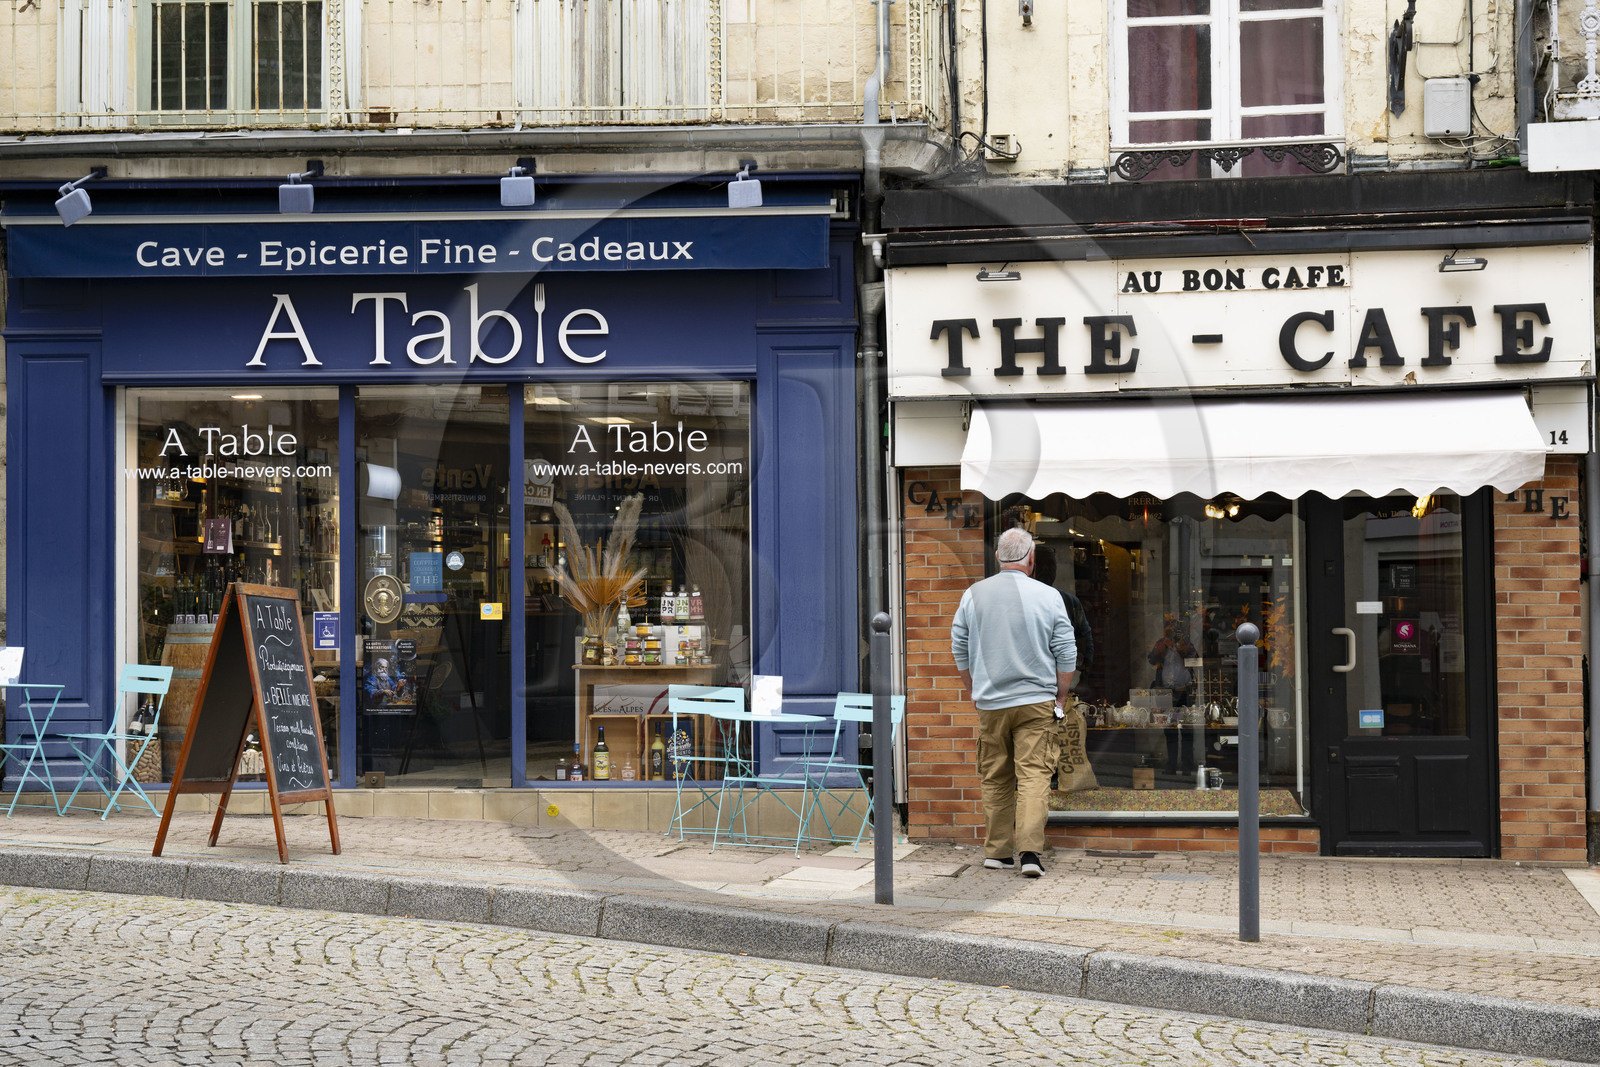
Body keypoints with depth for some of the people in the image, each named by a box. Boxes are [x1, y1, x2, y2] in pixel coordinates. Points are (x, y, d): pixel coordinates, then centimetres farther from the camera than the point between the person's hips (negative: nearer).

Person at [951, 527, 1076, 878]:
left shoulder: (973, 595, 3)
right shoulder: (1047, 597, -4)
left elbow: (959, 650, 10)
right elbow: (1066, 654, -1)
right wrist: (1061, 695, 13)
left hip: (990, 704, 2)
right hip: (1036, 702, -2)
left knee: (995, 779, 11)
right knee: (1034, 774, -4)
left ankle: (997, 851, 15)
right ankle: (1029, 851, -13)